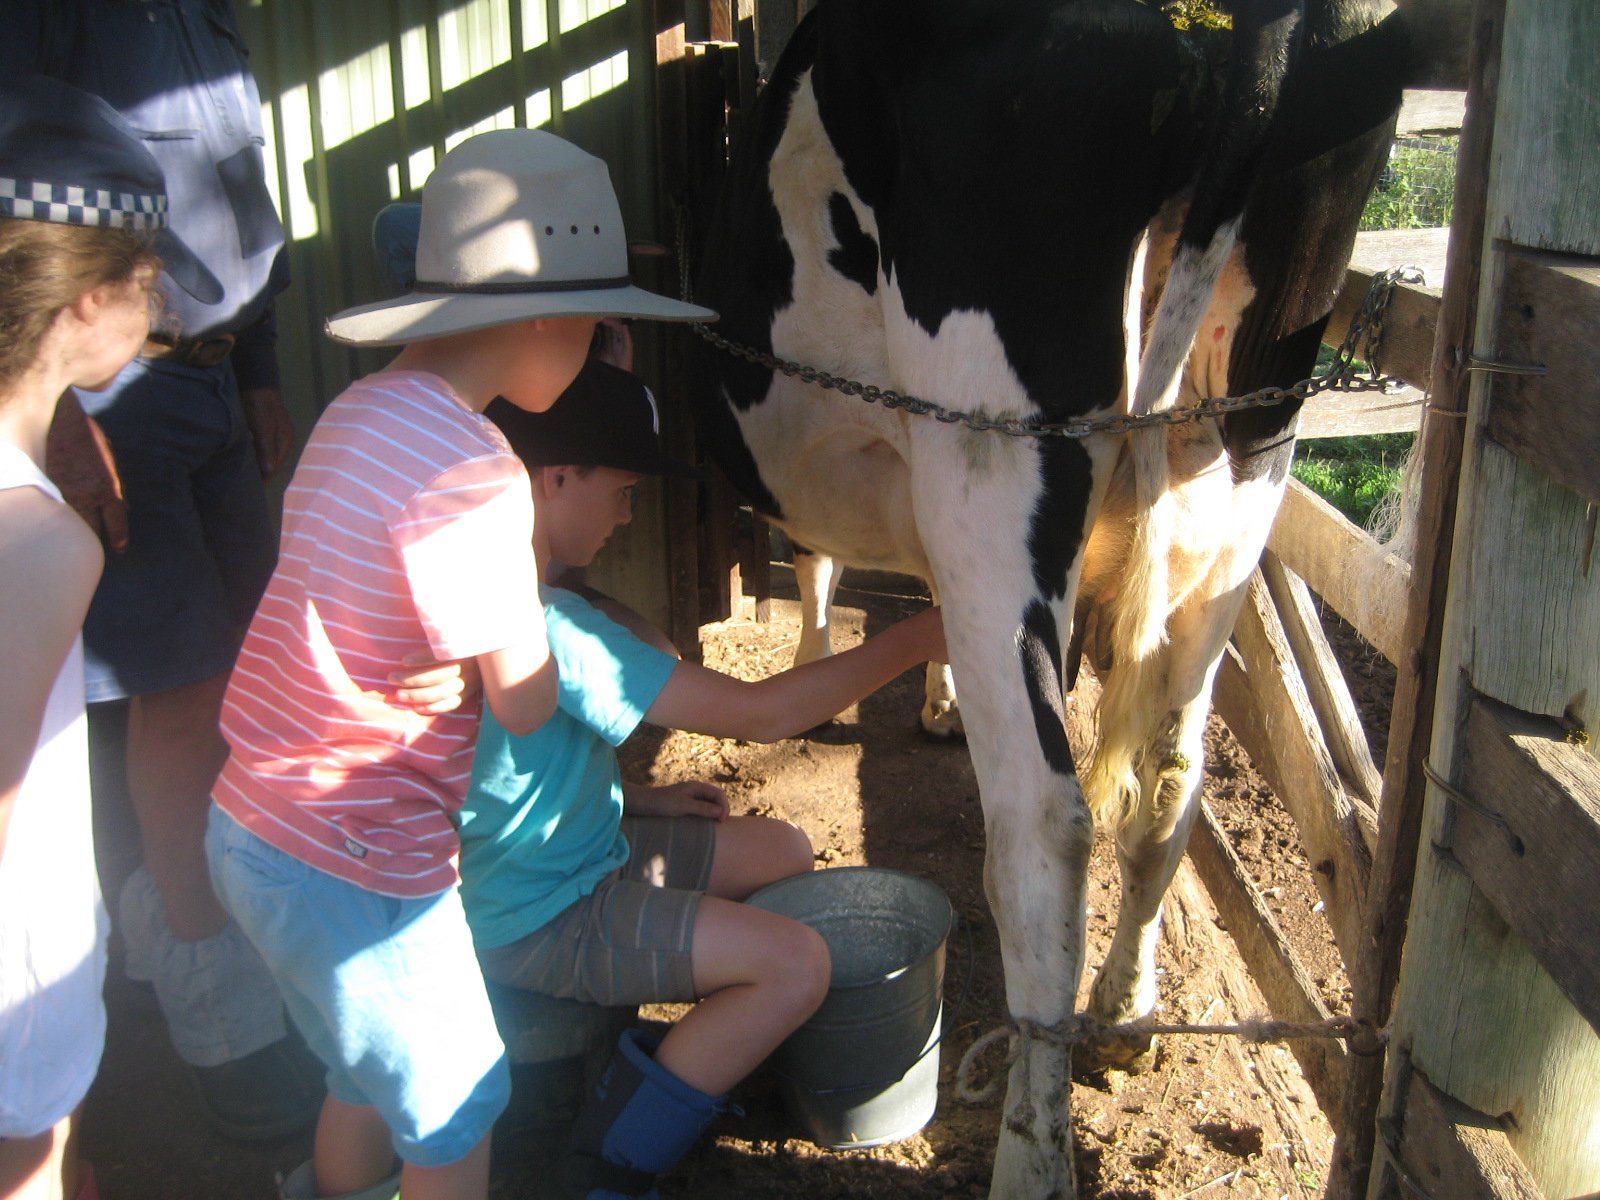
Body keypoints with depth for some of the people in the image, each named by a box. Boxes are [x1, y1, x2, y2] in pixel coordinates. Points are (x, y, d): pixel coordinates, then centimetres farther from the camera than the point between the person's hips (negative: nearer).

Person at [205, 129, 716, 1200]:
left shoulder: (364, 411, 3)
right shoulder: (472, 475, -25)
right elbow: (524, 703, -17)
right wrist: (531, 576, -1)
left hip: (254, 831, 9)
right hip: (354, 869, -8)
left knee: (374, 1074, 30)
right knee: (456, 1109, 15)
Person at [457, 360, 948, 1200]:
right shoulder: (541, 624, -30)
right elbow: (761, 713, -28)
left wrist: (632, 800, 9)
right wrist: (912, 642, -18)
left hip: (578, 848, 10)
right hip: (535, 917, -10)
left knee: (783, 850, 14)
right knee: (795, 965, -20)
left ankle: (696, 1062, 19)